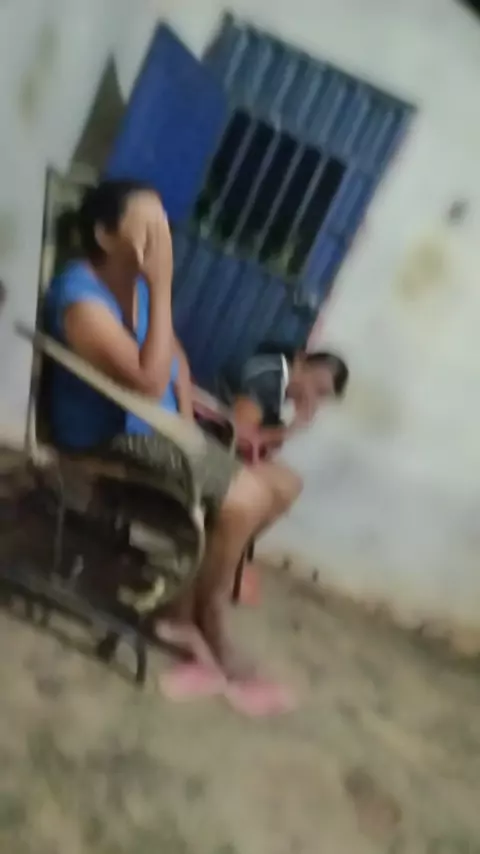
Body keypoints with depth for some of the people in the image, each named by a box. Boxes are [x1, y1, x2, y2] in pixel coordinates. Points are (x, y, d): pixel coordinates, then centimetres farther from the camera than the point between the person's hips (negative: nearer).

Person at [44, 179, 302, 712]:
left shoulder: (138, 282, 2)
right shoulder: (82, 296, -24)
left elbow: (173, 353, 20)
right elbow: (150, 381, -33)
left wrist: (189, 418, 6)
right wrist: (162, 287, -29)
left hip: (162, 428, 9)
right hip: (112, 440, -9)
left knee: (281, 485, 5)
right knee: (245, 498, -23)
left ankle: (191, 597, 8)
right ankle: (206, 620, 0)